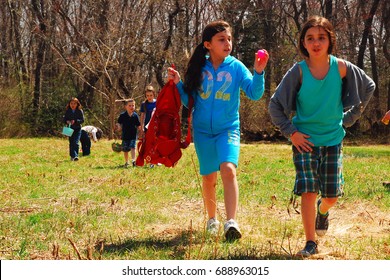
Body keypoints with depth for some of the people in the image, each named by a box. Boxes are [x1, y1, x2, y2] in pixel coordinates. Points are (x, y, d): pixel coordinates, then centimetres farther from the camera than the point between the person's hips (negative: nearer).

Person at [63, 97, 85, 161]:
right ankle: (72, 156, 19)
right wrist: (67, 121, -17)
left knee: (76, 143, -15)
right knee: (71, 143, 9)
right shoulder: (67, 111, 2)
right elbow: (64, 119, 5)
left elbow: (82, 120, -7)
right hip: (70, 129, 3)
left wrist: (75, 121, -23)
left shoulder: (80, 111, -5)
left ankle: (75, 156, -19)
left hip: (77, 129, -3)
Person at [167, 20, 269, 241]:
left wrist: (259, 73, -29)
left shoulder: (236, 67, -6)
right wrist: (178, 84, -9)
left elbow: (255, 94, -14)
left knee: (228, 169, -24)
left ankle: (231, 222, -28)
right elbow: (188, 100, 7)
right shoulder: (198, 68, -1)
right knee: (208, 178, 11)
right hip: (203, 131, 2)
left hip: (228, 129, -2)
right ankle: (212, 219, 32)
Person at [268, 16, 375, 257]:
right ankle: (311, 243, 3)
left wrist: (349, 118, 6)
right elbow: (275, 105, -3)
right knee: (309, 192, -8)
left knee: (332, 195, 5)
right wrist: (290, 132, -10)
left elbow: (369, 86, 9)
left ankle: (323, 211, 42)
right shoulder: (299, 71, -10)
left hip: (333, 140, 2)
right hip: (305, 140, -2)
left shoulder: (341, 67, -7)